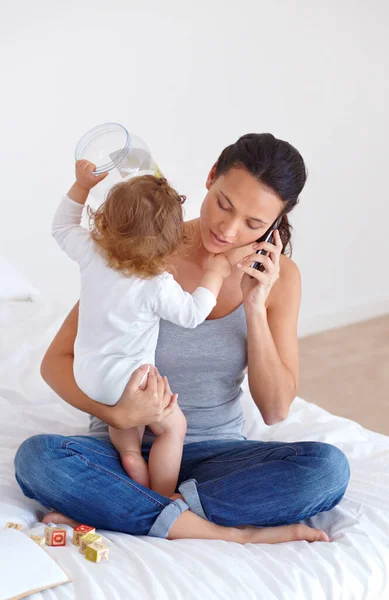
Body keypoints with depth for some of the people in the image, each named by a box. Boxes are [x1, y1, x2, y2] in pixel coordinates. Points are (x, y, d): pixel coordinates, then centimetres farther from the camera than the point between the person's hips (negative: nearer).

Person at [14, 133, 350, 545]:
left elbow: (275, 410, -6)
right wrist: (116, 414, -28)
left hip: (215, 455, 2)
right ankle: (229, 533, -28)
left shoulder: (278, 276, -4)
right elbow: (56, 360, -9)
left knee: (328, 468, -27)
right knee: (36, 458, -32)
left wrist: (255, 307, -18)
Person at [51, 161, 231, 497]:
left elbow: (62, 226, 6)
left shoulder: (91, 252, -13)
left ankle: (128, 449, 11)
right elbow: (192, 314, -11)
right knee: (173, 427, 11)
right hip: (124, 379, -6)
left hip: (86, 374, 6)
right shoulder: (158, 287, -27)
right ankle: (162, 503, 12)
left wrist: (81, 186, 8)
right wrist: (215, 274, -2)